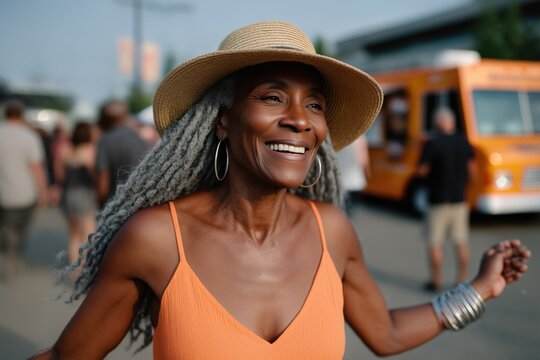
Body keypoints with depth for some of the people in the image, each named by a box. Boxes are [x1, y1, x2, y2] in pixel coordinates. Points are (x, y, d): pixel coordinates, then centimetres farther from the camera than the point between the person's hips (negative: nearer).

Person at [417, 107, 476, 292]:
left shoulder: (432, 144, -15)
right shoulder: (464, 142, 0)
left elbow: (422, 171, -11)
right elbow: (471, 170, 7)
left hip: (438, 199, -5)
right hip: (459, 198, 5)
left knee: (435, 242, 4)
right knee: (461, 242, 11)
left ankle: (436, 280, 8)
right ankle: (463, 279, 16)